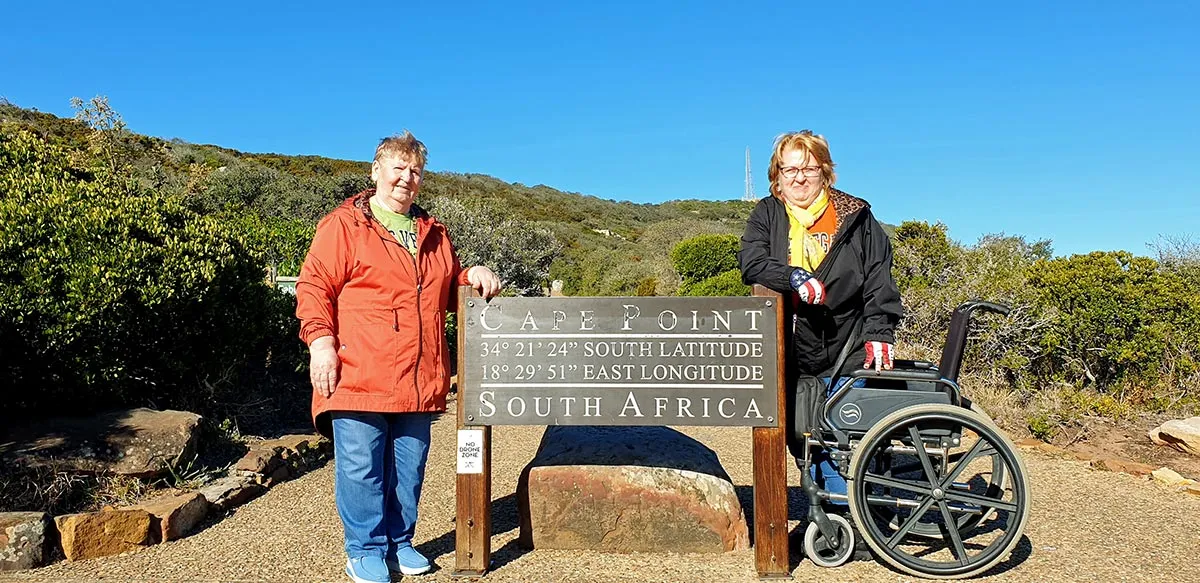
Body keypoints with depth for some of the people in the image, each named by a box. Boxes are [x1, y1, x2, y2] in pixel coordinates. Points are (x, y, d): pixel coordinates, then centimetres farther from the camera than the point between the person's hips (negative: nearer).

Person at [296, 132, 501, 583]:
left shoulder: (433, 233, 18)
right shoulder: (343, 225, 1)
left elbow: (449, 289, 28)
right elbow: (314, 286, -4)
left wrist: (472, 276, 7)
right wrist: (320, 340, -16)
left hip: (419, 381, 5)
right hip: (359, 376, -5)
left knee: (409, 468, 12)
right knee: (361, 467, 1)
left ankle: (399, 542, 28)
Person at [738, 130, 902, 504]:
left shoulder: (855, 217, 6)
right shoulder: (766, 215, 9)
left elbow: (879, 280, 3)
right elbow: (751, 262, -8)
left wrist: (879, 333, -8)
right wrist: (795, 279, -24)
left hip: (846, 356, -2)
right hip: (789, 358, 2)